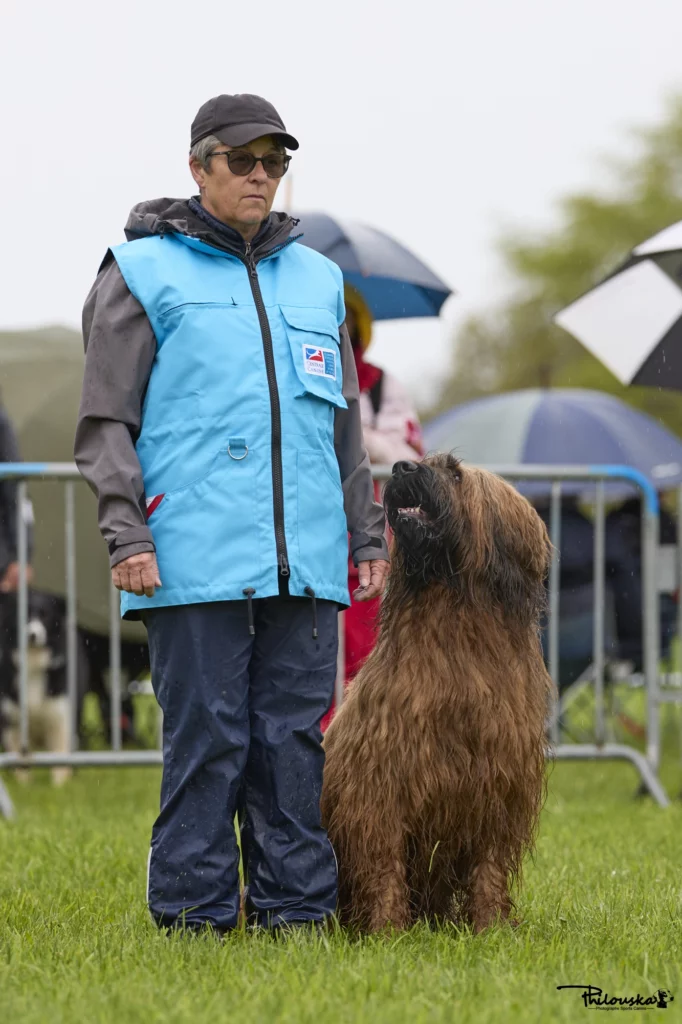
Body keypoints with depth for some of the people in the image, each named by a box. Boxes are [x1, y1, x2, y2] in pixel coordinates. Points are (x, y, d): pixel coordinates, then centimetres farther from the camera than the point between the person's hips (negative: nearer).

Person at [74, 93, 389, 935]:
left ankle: (293, 910, 8)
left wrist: (366, 535, 18)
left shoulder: (314, 279, 18)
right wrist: (125, 536, -9)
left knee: (294, 733, 3)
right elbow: (105, 422, 0)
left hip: (304, 561, 4)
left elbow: (344, 423, 23)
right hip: (194, 557, -4)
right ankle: (194, 915, 1)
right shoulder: (142, 274, 4)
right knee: (205, 736, -5)